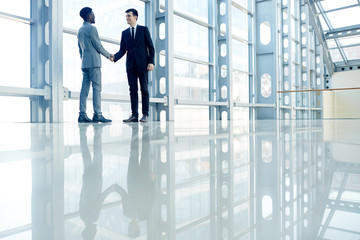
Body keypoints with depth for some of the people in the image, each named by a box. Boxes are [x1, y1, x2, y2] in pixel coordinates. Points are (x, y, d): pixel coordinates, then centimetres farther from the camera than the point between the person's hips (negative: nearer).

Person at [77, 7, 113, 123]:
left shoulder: (80, 30, 20)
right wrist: (109, 56, 5)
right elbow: (98, 46, -8)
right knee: (97, 88, -10)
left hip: (84, 63, 9)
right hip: (93, 62, -8)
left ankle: (82, 114, 0)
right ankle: (97, 114, -14)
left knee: (85, 88, 3)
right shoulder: (91, 28, -6)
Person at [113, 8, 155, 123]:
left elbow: (151, 47, 2)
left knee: (144, 89, -2)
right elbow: (122, 50, 9)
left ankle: (145, 114, 2)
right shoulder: (124, 33, 15)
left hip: (142, 64, -3)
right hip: (130, 65, 3)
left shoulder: (144, 29, 6)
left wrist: (151, 62, -9)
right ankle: (134, 115, 3)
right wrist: (114, 57, -11)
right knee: (133, 90, 1)